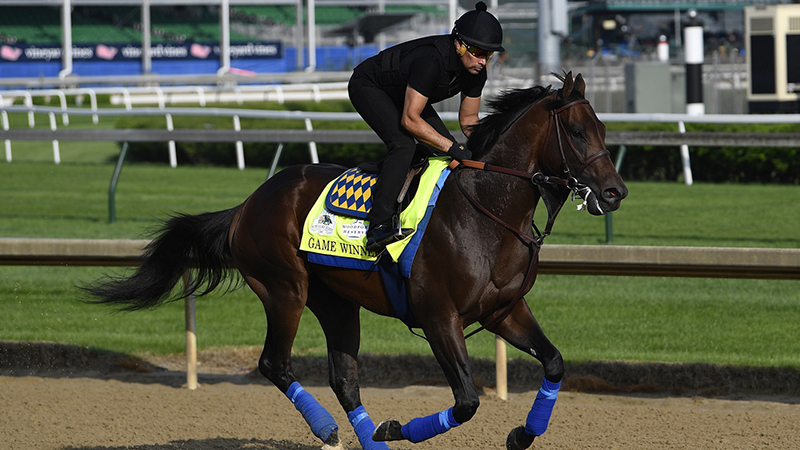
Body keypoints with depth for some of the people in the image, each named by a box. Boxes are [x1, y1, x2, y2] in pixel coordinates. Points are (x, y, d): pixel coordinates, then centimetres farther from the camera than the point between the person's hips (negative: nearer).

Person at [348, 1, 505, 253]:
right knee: (403, 145, -29)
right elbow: (409, 120, -39)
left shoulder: (476, 71, -16)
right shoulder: (431, 60, -40)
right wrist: (455, 149, -41)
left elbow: (469, 119, -2)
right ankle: (379, 226, -32)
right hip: (368, 87, -9)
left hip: (404, 93, 9)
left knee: (445, 149, -3)